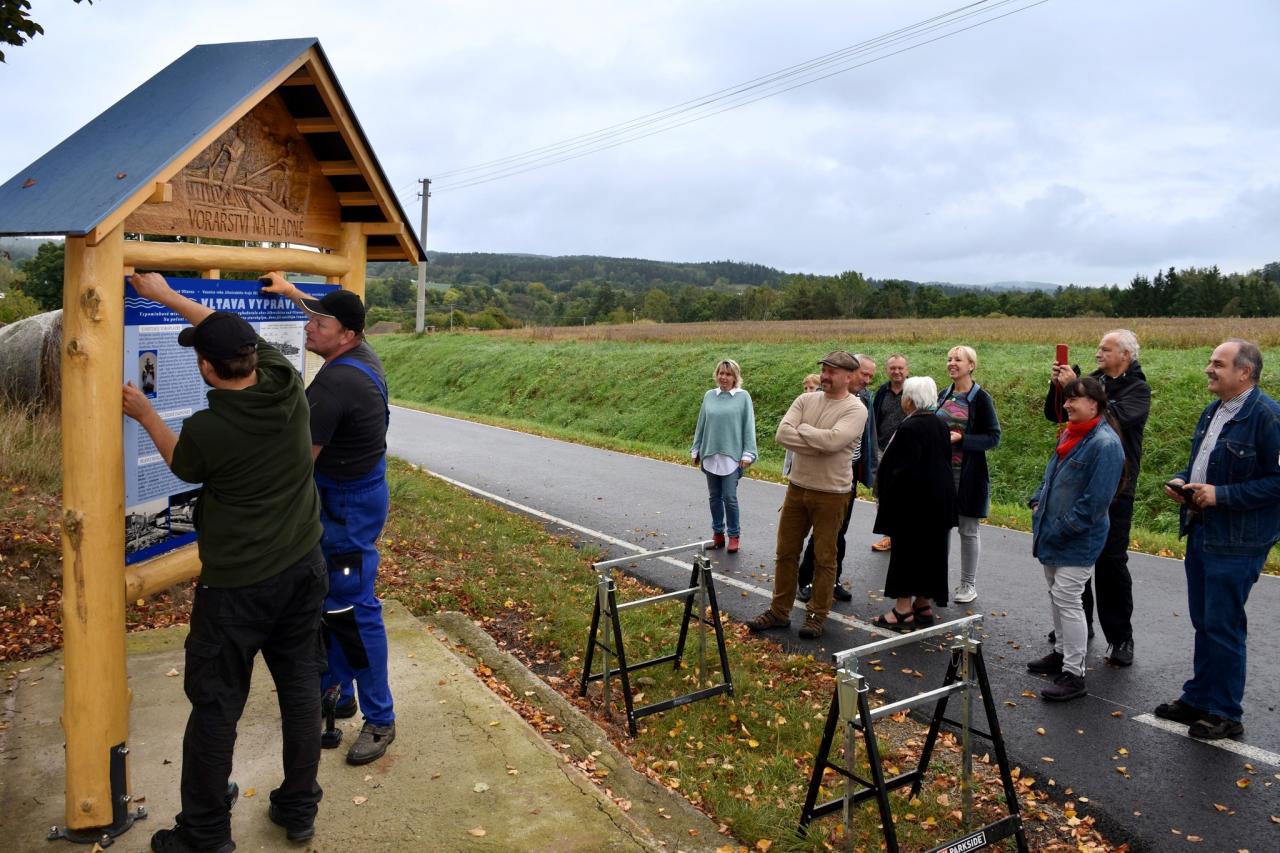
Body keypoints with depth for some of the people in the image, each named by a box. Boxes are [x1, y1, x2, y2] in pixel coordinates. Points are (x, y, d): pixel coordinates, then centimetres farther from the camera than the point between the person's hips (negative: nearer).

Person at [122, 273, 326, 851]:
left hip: (236, 585, -5)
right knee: (301, 688, 15)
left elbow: (183, 464, 4)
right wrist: (166, 295, 16)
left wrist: (145, 416, 17)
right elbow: (238, 333, 8)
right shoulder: (288, 384, -10)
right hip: (304, 569, 6)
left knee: (216, 706, 10)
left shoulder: (205, 430, -22)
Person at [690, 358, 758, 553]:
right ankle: (718, 533, 23)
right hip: (710, 455, 4)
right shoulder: (709, 396, 7)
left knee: (729, 497, -5)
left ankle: (734, 535, 10)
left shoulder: (743, 397, -3)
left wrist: (748, 454, -8)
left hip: (732, 456, -4)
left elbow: (748, 427, -3)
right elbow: (701, 425, 13)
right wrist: (696, 450, 13)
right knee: (715, 496, 11)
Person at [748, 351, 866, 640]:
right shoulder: (805, 400, 4)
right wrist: (817, 443, -19)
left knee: (825, 557, 7)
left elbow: (832, 440, -27)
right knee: (786, 552, 12)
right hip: (797, 487, 5)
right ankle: (779, 611, 25)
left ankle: (817, 616, 21)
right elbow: (781, 434, -10)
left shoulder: (855, 409, -10)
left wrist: (802, 429, -11)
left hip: (831, 494, -5)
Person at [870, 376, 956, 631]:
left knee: (906, 554, 0)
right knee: (929, 552, 15)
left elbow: (905, 472, -24)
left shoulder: (910, 428, -20)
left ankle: (903, 610, 6)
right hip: (940, 502, 9)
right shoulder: (940, 425, 8)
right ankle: (924, 606, 24)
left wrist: (886, 500, -15)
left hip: (914, 504, -9)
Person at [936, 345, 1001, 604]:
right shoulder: (943, 395, 10)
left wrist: (961, 438, -21)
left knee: (968, 530, 4)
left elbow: (994, 437, -10)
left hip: (968, 475, -5)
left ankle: (968, 584, 16)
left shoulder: (980, 398, -8)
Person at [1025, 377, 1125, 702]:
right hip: (1052, 533, 9)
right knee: (1056, 595, 19)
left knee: (1067, 601, -6)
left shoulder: (1105, 444, -20)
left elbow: (1095, 499, -23)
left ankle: (1073, 674, 3)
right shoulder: (1070, 434, 9)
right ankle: (1061, 652, 35)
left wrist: (1062, 528, -19)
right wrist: (1038, 501, 9)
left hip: (1077, 540, -9)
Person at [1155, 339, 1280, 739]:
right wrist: (1181, 481, 4)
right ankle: (1198, 698, 31)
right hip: (1201, 533, 9)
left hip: (1236, 542, -9)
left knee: (1224, 627, 0)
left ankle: (1225, 714, 15)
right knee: (1203, 622, 18)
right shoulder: (1212, 412, 11)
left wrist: (1221, 494, -23)